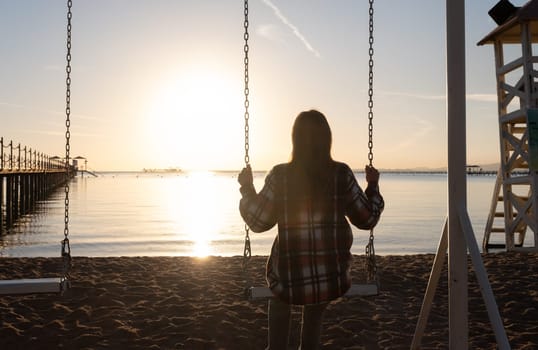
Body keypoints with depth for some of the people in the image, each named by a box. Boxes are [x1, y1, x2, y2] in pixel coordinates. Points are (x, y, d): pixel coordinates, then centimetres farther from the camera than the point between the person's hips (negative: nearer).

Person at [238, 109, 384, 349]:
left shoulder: (280, 176, -9)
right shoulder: (342, 174, -7)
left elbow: (257, 222, 0)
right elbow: (367, 219, 2)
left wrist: (246, 188, 14)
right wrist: (373, 186, 17)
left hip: (291, 284, -1)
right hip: (334, 282, 1)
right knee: (315, 307, 36)